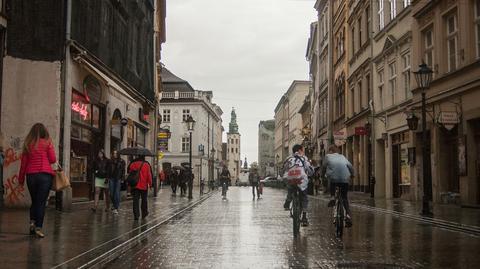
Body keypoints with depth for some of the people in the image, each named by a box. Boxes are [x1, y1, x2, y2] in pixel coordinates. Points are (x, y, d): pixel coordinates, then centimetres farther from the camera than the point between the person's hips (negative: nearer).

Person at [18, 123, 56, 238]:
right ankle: (38, 228, -7)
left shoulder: (28, 144, 7)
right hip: (45, 175, -3)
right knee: (41, 202, -1)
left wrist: (21, 179, 14)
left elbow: (23, 163, 7)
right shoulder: (47, 143, 1)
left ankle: (32, 222, 6)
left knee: (34, 201, 19)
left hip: (31, 175, 3)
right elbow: (53, 159, -2)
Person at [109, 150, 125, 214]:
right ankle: (114, 205, 26)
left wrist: (122, 179, -6)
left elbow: (123, 170, 2)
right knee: (111, 193, 5)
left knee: (117, 193, -7)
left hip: (118, 179, -3)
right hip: (111, 179, 3)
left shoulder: (121, 161, 3)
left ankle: (116, 208, -7)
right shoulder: (110, 161, 9)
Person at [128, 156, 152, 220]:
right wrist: (150, 184, 3)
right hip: (144, 186, -1)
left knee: (135, 200, 2)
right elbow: (149, 175, -8)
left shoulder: (132, 164, 1)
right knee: (144, 200, 13)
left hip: (135, 185, 2)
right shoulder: (146, 165, -7)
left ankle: (136, 215, -5)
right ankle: (144, 214, 22)